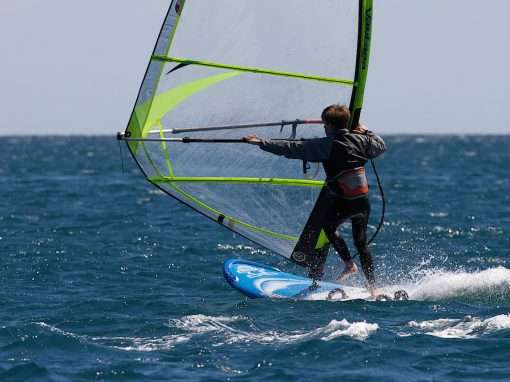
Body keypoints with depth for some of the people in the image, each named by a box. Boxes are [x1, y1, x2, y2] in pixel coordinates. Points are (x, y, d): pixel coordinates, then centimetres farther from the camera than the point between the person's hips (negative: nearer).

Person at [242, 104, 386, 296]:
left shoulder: (326, 145, -10)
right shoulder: (359, 140, 4)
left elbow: (292, 148, -10)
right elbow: (381, 146, 24)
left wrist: (261, 143, -6)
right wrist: (367, 132, 39)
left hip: (342, 203, -6)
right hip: (363, 201, 6)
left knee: (327, 226, 24)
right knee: (361, 242, 16)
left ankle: (349, 264, 14)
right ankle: (373, 288, 14)